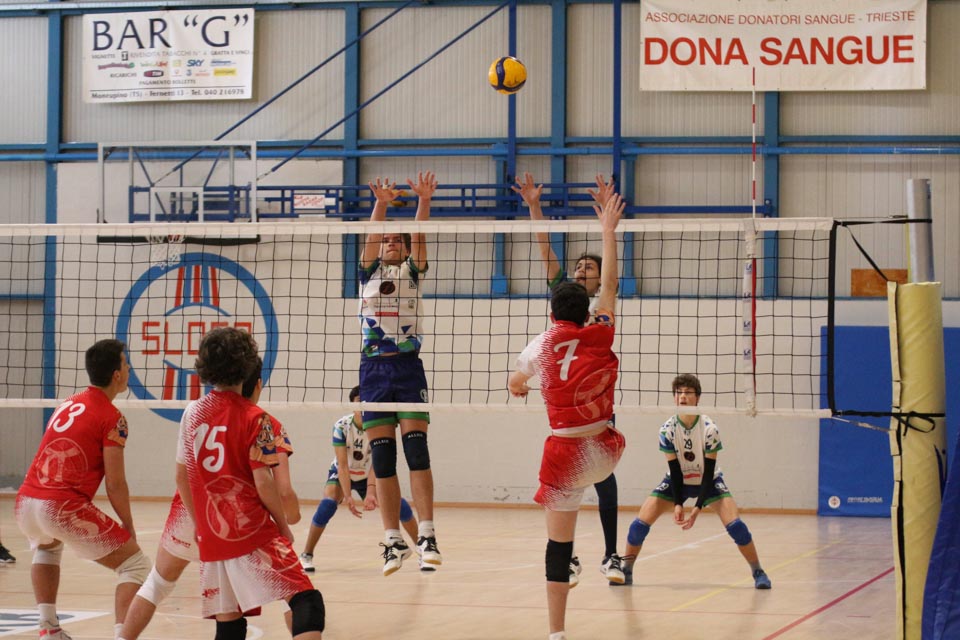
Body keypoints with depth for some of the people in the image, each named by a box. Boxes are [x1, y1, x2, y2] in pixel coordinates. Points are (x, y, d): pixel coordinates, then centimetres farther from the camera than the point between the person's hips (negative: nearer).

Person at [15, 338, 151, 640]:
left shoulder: (68, 404, 20)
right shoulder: (112, 418, -3)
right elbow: (115, 484, -6)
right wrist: (129, 527, 7)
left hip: (25, 502, 7)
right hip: (63, 508, -7)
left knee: (46, 547, 40)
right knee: (135, 564, 2)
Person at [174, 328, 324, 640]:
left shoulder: (192, 413, 7)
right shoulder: (254, 418, -7)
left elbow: (181, 477, 11)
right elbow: (263, 482, -11)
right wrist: (284, 527, 1)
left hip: (210, 537, 6)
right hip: (253, 532, -6)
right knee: (307, 601, -10)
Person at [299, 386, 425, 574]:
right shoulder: (342, 426, -25)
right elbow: (343, 464, -27)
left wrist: (371, 492, -44)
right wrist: (348, 496, -37)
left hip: (368, 475, 1)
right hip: (342, 474, -1)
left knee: (398, 502, -18)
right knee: (329, 502, -29)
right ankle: (306, 556, -17)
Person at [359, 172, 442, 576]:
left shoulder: (413, 272, 11)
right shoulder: (369, 272, 11)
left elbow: (419, 238, -5)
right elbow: (372, 237, -6)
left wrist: (424, 201, -22)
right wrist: (381, 204, -23)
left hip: (408, 367, -1)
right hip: (373, 367, 1)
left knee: (417, 450, -11)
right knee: (382, 457, 0)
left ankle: (426, 535, -14)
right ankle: (393, 540, 2)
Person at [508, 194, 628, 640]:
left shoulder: (541, 347, 0)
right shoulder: (601, 336, -1)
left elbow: (516, 385, 20)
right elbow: (610, 284, 10)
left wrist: (521, 387, 45)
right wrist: (608, 231, 18)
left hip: (565, 454, -1)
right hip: (605, 453, 2)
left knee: (559, 545, 4)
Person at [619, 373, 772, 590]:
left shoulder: (709, 429, -24)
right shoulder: (667, 430, -19)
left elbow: (709, 472, -22)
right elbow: (674, 470, -15)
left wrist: (697, 508, -28)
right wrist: (677, 504, -24)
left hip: (708, 481, -2)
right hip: (677, 482, 2)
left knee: (734, 523, -21)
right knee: (641, 521, -11)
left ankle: (758, 572, -7)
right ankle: (626, 571, 6)